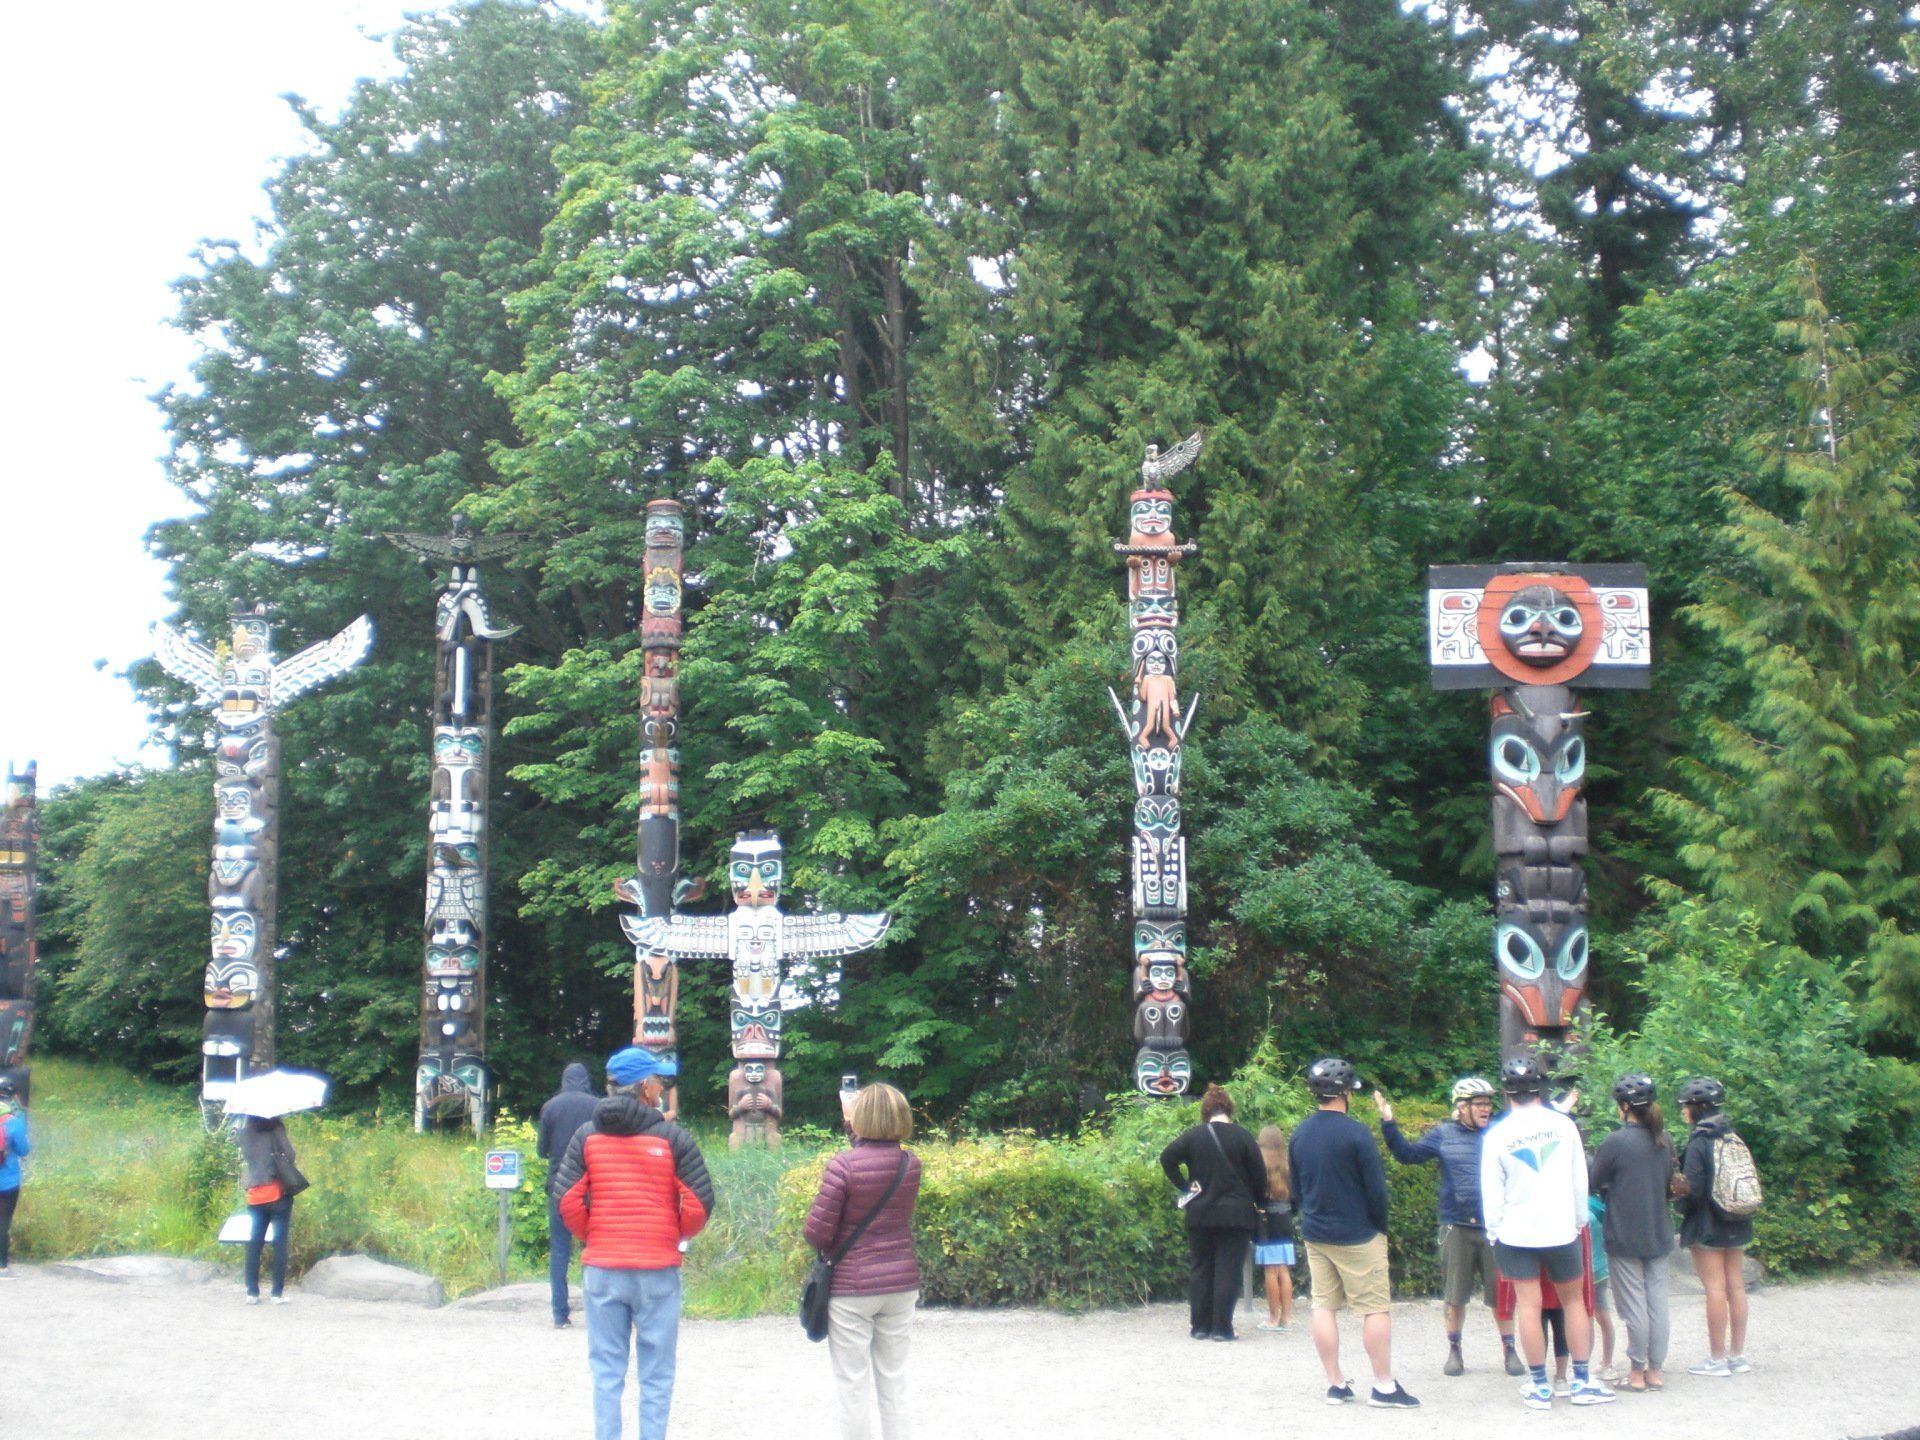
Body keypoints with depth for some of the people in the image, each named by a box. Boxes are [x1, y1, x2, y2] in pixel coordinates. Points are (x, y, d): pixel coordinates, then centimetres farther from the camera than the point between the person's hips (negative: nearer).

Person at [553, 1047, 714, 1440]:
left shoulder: (587, 1136, 3)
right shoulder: (672, 1137, -5)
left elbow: (568, 1202, -4)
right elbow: (700, 1203, -8)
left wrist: (591, 1236, 13)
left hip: (601, 1269, 2)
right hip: (658, 1270, -2)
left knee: (606, 1371, 9)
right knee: (656, 1374, 7)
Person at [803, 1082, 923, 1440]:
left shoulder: (843, 1165, -17)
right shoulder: (911, 1163, -1)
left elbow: (817, 1233, -15)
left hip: (852, 1288, -5)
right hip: (902, 1285, 5)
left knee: (854, 1387, 4)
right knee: (895, 1382, 13)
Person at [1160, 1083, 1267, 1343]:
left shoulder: (1193, 1135, 0)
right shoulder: (1242, 1136, -5)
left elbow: (1167, 1158, -7)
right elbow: (1259, 1173, -5)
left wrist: (1184, 1187, 1)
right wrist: (1256, 1202, 9)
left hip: (1200, 1214, 2)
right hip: (1236, 1215, -2)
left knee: (1200, 1269, 10)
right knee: (1228, 1271, 1)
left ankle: (1200, 1326, 11)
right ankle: (1221, 1327, -1)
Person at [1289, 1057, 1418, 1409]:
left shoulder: (1299, 1135, 4)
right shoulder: (1355, 1133, -15)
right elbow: (1376, 1188, -13)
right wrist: (1381, 1227, 1)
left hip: (1315, 1235, 6)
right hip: (1357, 1236, -6)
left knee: (1324, 1306, 8)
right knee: (1375, 1308, 1)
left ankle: (1335, 1384, 11)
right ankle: (1384, 1387, 3)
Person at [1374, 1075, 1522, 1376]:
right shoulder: (1444, 1135, 3)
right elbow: (1407, 1154, 4)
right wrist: (1388, 1124, -5)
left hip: (1495, 1227, 0)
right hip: (1457, 1227, 0)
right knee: (1455, 1296, 9)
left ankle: (1509, 1349, 18)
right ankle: (1454, 1350, 22)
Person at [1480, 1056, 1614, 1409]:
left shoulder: (1496, 1135, -7)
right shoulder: (1563, 1125, -3)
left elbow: (1491, 1191, -4)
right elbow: (1580, 1180, 3)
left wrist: (1494, 1231, 7)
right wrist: (1580, 1219, 16)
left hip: (1516, 1233, -1)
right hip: (1561, 1230, 1)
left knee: (1528, 1306, 3)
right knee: (1574, 1301, 14)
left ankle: (1539, 1386, 6)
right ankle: (1582, 1382, 15)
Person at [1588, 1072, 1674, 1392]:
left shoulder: (1615, 1143, -15)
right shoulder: (1665, 1141, 4)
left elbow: (1593, 1184, -7)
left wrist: (1609, 1190, 13)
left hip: (1625, 1236, -6)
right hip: (1659, 1234, 6)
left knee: (1634, 1304, 1)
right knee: (1657, 1300, 9)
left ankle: (1637, 1372, 7)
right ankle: (1655, 1370, 14)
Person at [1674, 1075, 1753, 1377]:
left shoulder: (1699, 1143, -15)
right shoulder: (1732, 1137, 5)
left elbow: (1693, 1190, -16)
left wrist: (1681, 1204, 4)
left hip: (1707, 1227, -7)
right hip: (1737, 1226, 7)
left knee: (1715, 1289, -2)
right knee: (1736, 1286, 10)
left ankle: (1717, 1358, 2)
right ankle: (1737, 1355, 16)